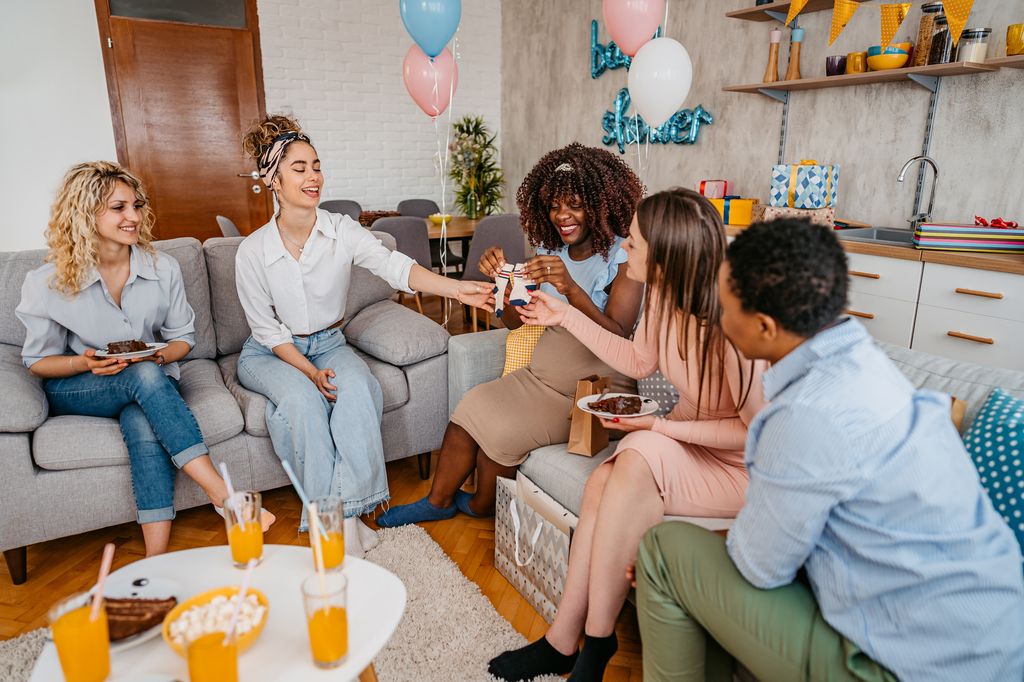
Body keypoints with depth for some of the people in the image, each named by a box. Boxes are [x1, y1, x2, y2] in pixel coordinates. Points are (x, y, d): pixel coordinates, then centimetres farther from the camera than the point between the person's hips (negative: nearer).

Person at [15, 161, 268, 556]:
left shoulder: (163, 269, -4)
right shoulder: (47, 283, -9)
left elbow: (183, 338, 5)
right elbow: (37, 361, 0)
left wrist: (158, 355, -19)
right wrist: (86, 363, -21)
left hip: (151, 379, 2)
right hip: (74, 392, -1)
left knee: (144, 425, -36)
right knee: (145, 377, -36)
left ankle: (157, 558, -36)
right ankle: (222, 494, -39)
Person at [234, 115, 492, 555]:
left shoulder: (343, 231, -10)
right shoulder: (252, 252, -13)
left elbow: (395, 267, -27)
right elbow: (267, 329, -9)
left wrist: (456, 288, -44)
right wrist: (311, 372, -24)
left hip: (328, 343, 2)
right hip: (270, 353, -1)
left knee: (357, 387, -31)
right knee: (302, 398, -33)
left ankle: (348, 507, -24)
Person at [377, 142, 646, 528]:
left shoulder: (623, 256, -14)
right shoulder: (549, 248, 5)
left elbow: (618, 339, -25)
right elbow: (514, 321, 2)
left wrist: (570, 288, -38)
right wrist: (503, 278, -18)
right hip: (541, 376, 6)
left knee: (498, 428, -15)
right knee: (471, 408, -10)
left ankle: (482, 505, 15)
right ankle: (438, 500, 10)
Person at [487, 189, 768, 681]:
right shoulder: (663, 295, -9)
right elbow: (640, 362, 9)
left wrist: (662, 427, -24)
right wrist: (566, 316, 5)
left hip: (740, 468, -6)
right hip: (685, 441, 6)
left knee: (637, 458, -31)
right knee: (602, 483, -21)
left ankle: (596, 640, -14)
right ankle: (564, 642, -7)